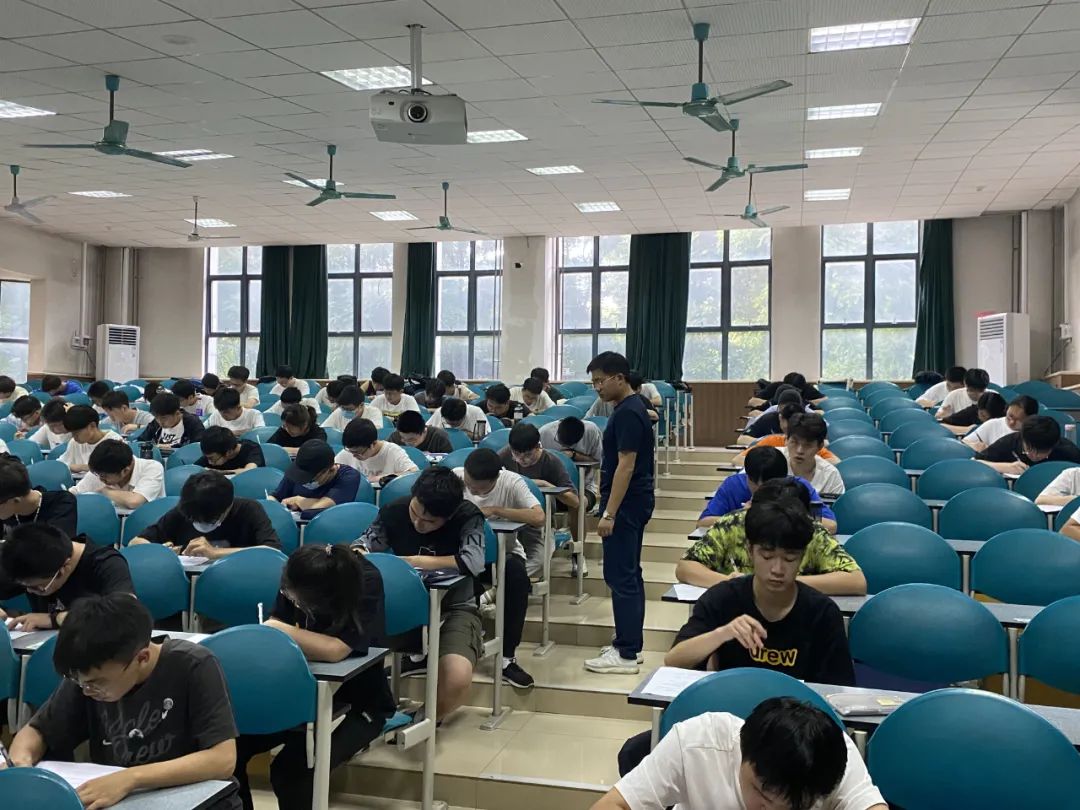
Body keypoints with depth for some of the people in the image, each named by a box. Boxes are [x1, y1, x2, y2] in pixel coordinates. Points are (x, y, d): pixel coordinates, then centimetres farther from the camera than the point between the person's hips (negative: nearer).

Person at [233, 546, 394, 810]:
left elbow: (334, 650, -38)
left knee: (291, 769, -26)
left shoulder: (366, 583, -28)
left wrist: (278, 630, -28)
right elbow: (276, 625, -3)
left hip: (357, 701, -5)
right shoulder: (301, 579, -11)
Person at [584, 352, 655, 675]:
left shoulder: (627, 413, -18)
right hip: (632, 503, 11)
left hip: (625, 505, -11)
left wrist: (609, 513, -23)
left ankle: (625, 654, 0)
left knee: (620, 576, -6)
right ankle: (629, 644, 21)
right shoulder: (630, 408, 13)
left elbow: (626, 466, -23)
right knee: (629, 574, 14)